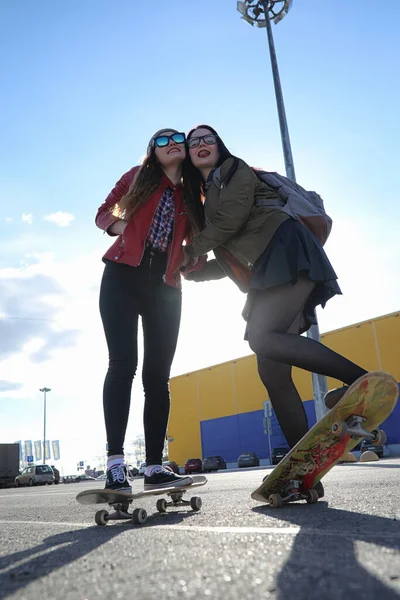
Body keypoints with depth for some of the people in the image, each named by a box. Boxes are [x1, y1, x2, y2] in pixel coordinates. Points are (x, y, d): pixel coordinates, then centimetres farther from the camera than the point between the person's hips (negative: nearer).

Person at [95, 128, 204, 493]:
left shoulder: (192, 196, 17)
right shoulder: (139, 176, 13)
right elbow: (104, 213, 13)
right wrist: (119, 226, -8)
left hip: (165, 287, 3)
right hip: (124, 277, -2)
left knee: (158, 375, -2)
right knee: (123, 363, -14)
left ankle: (155, 467, 1)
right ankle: (116, 464, -15)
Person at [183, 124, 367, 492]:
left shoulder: (235, 169, 9)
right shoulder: (209, 200, 30)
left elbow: (232, 218, -9)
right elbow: (230, 260, 29)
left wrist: (189, 252, 1)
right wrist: (192, 271, 19)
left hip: (288, 255, -8)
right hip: (268, 275, 8)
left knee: (262, 338, -29)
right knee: (271, 370, -4)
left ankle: (364, 381, -27)